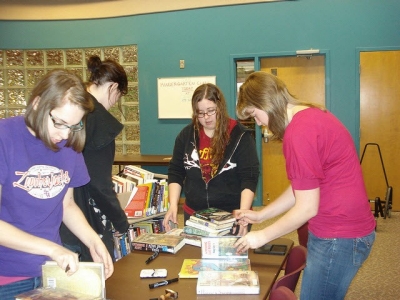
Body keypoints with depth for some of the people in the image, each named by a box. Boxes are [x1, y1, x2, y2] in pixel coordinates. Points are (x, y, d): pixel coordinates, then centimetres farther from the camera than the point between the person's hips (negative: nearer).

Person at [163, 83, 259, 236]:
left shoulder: (240, 135, -9)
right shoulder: (186, 135, 2)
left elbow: (249, 177, -13)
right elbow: (175, 173, 6)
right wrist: (173, 205, -6)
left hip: (232, 216, -3)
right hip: (194, 215, 4)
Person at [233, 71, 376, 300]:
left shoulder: (299, 132, -24)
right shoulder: (310, 115, 7)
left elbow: (307, 208, -20)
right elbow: (302, 188, 12)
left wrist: (262, 236, -8)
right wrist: (261, 215, 14)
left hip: (339, 237, -10)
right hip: (343, 229, 10)